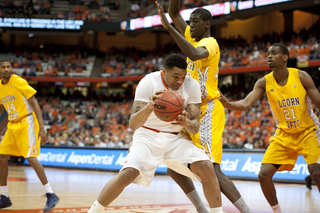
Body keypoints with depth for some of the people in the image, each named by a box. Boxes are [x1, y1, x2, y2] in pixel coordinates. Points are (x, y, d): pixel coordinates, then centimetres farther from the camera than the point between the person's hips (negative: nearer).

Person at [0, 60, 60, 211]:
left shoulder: (19, 82, -14)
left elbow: (35, 104, -16)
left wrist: (41, 128, -23)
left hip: (26, 123, -7)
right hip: (12, 125, 7)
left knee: (30, 158, -19)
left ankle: (51, 195, -14)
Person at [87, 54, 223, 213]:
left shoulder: (192, 85, -11)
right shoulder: (148, 83, -20)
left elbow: (195, 126, -9)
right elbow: (133, 124, -26)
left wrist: (187, 123, -34)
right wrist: (149, 106, -47)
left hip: (176, 138, 3)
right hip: (148, 136, -3)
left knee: (206, 167, -21)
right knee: (128, 173, -26)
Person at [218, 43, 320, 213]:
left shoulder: (301, 77, -15)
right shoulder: (264, 83, -10)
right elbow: (246, 104, -21)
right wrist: (228, 104, -42)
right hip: (284, 135, 3)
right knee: (264, 174, -8)